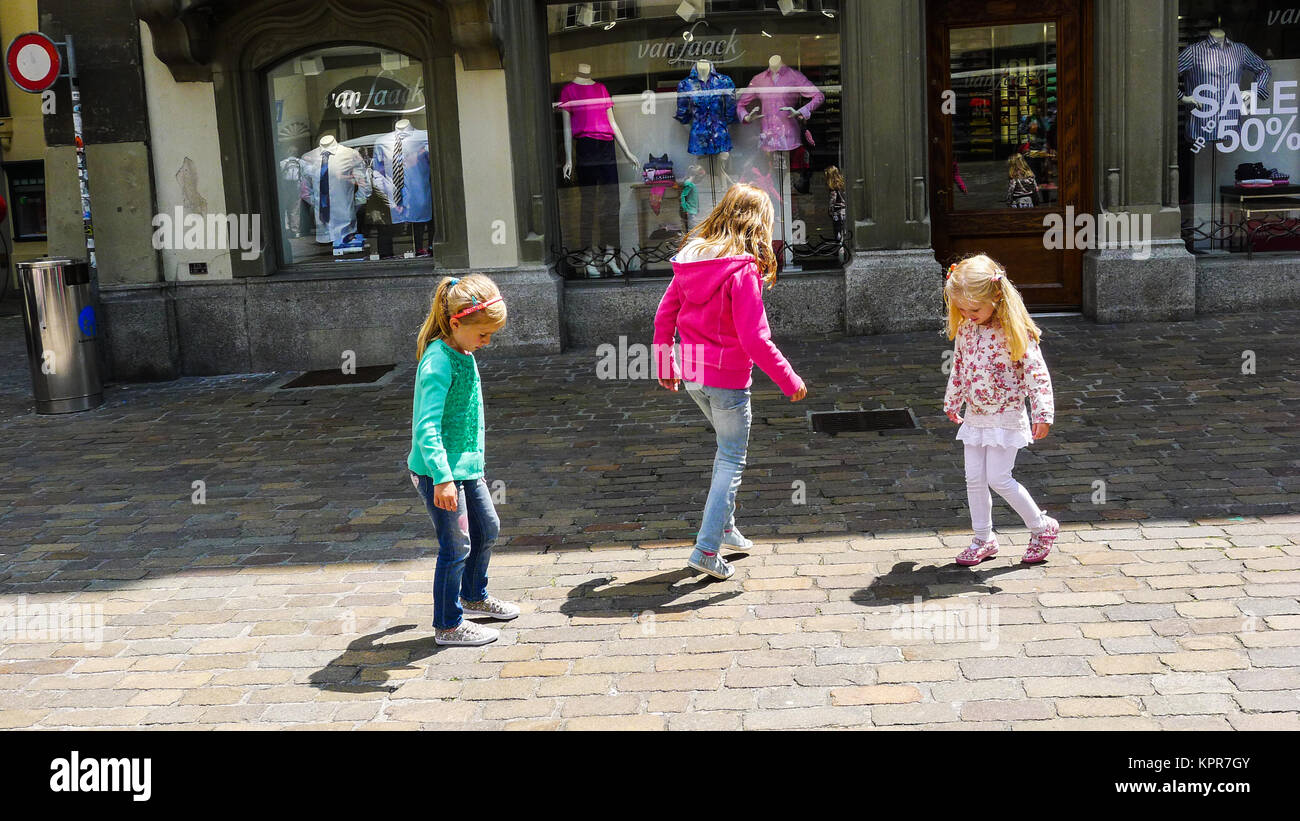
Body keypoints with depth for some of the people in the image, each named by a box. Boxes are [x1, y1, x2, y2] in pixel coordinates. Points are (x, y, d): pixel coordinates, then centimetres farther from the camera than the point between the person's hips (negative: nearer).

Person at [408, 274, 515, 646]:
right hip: (439, 471, -10)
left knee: (487, 529, 21)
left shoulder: (463, 355, 7)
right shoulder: (438, 362, -22)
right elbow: (426, 426, -29)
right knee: (456, 545, -2)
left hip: (466, 465, 10)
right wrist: (442, 477, -34)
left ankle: (474, 595, 42)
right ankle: (448, 625, 12)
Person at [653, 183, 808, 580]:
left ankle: (724, 526, 33)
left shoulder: (690, 260, 3)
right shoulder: (742, 270, -18)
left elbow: (664, 315, 10)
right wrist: (789, 380, -10)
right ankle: (707, 549, 3)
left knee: (727, 447, 25)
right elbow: (755, 339, -21)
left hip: (693, 373, 7)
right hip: (727, 377, -7)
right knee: (732, 461, 5)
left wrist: (665, 366, 21)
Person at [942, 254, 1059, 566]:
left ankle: (1043, 527, 12)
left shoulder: (1014, 331, -17)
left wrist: (1042, 413, -20)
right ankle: (983, 539, 19)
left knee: (998, 478, -8)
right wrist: (952, 402, 26)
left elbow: (1036, 373, -16)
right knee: (974, 478, 5)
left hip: (1006, 416, -6)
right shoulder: (965, 330, 1)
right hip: (974, 417, 6)